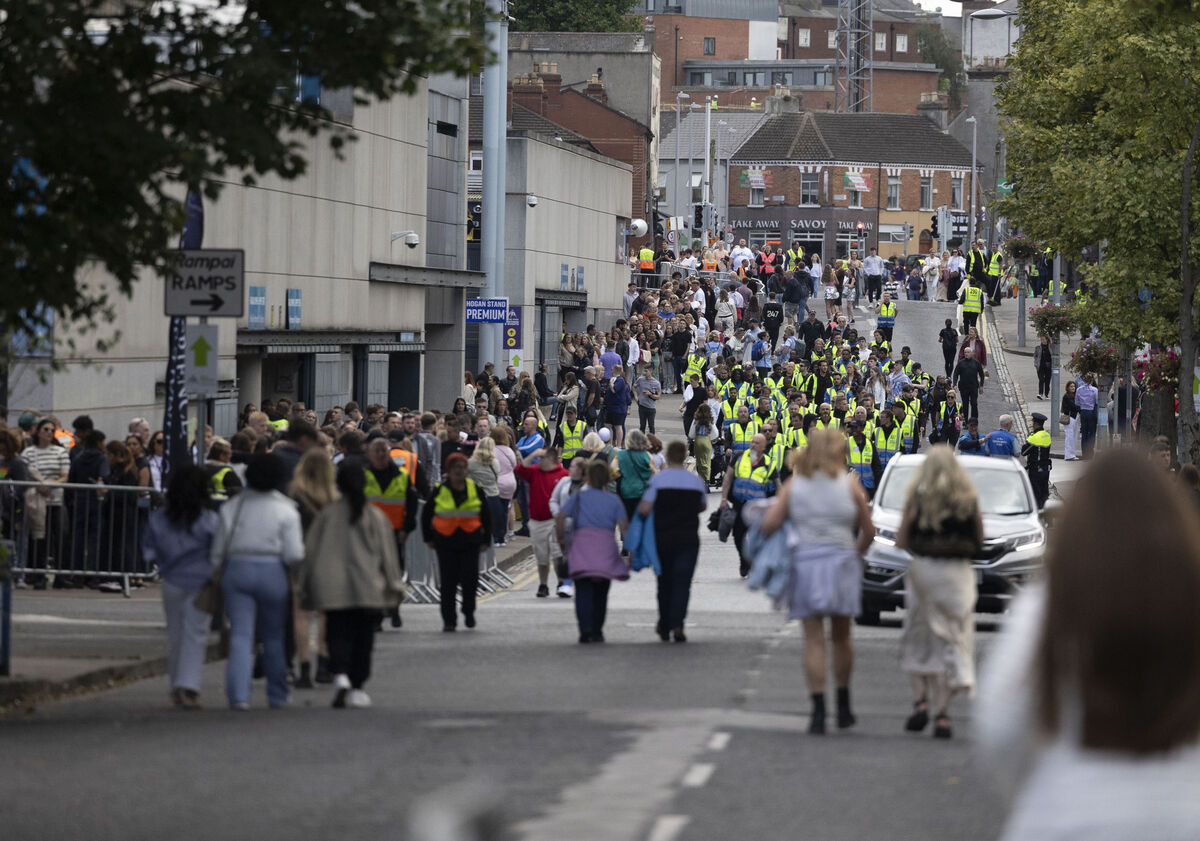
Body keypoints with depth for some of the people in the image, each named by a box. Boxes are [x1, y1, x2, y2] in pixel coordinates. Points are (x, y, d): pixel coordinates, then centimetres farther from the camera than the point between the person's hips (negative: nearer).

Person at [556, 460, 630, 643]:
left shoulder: (578, 497, 13)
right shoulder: (614, 500, 14)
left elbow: (560, 518, 0)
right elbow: (623, 526, 2)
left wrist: (561, 540, 10)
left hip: (581, 541, -1)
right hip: (606, 544, 1)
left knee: (583, 591, -6)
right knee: (601, 593, 12)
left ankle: (585, 630, -22)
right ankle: (597, 631, 15)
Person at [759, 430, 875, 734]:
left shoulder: (794, 484, 1)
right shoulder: (850, 484, -1)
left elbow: (768, 524, -6)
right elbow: (868, 532, 2)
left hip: (804, 564, 0)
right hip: (841, 563, 0)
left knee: (813, 640, 2)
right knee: (841, 637, 15)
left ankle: (818, 710, -6)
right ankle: (843, 707, 21)